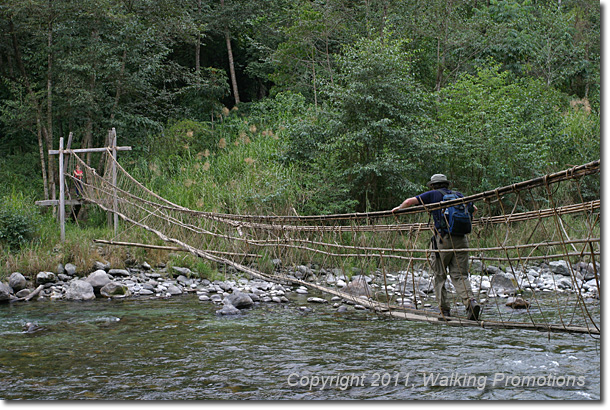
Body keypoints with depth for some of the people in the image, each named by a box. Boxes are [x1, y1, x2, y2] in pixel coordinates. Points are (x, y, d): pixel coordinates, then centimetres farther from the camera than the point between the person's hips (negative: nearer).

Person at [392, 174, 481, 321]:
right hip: (461, 240, 4)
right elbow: (474, 209, 33)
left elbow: (410, 201, 5)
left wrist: (399, 208, 24)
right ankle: (471, 301, -19)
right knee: (459, 275, 3)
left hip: (443, 239, -3)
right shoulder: (458, 195, 18)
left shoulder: (434, 195, 7)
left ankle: (445, 309, 4)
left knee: (439, 276, 8)